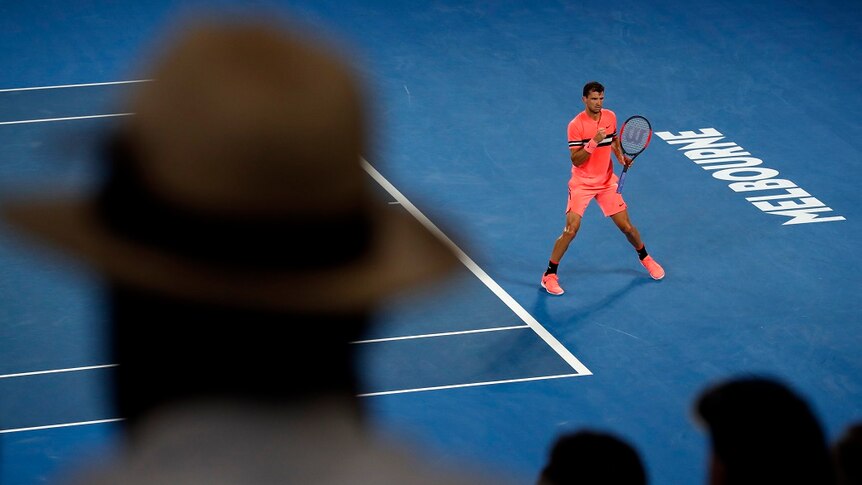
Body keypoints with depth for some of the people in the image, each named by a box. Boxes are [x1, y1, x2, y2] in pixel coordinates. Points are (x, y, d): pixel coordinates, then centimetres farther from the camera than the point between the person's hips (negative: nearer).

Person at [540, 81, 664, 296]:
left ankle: (645, 258, 35)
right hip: (582, 184, -4)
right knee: (571, 230, -13)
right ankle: (549, 276, -2)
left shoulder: (610, 117, -2)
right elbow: (575, 160, -20)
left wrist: (621, 156, -1)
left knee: (626, 226, 7)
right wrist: (593, 143, -33)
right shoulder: (576, 125, -18)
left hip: (607, 182, 4)